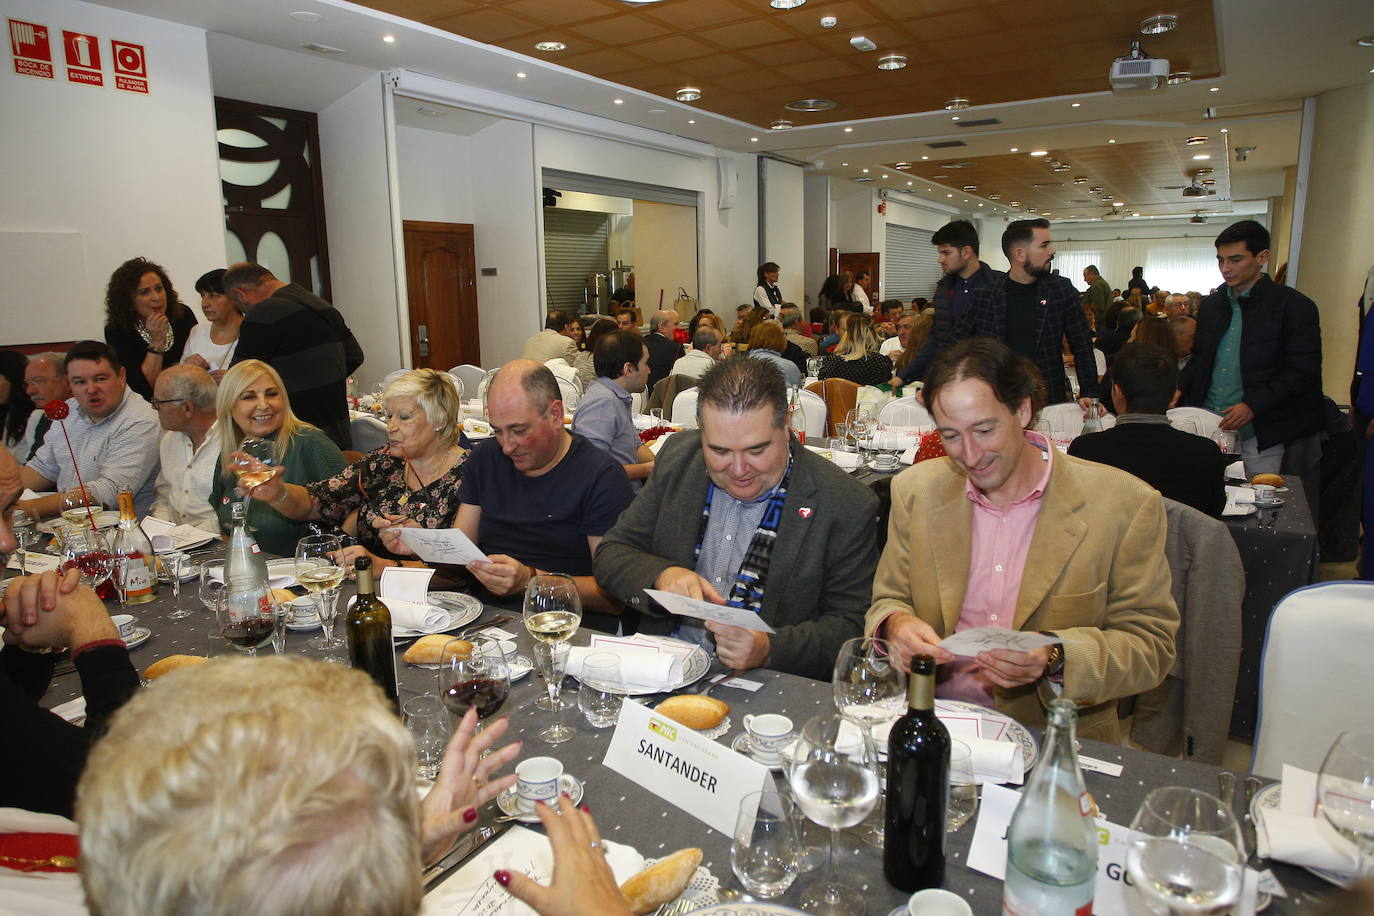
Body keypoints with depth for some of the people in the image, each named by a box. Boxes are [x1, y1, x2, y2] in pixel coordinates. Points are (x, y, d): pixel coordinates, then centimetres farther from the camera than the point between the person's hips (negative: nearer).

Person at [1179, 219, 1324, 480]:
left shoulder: (1294, 306, -4)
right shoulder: (1211, 305, 13)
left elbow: (1303, 373, -9)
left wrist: (1252, 405, -19)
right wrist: (1180, 389, 2)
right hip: (1207, 429, 4)